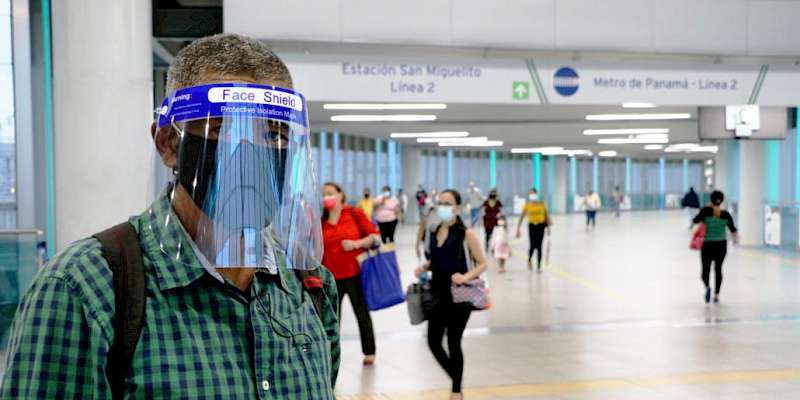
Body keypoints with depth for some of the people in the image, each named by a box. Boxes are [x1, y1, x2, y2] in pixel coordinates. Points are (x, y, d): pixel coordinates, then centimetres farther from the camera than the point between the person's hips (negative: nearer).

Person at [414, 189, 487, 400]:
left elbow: (482, 264, -9)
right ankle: (457, 381, 28)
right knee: (433, 341, 6)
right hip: (438, 294, 6)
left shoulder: (466, 234, -11)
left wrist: (465, 276, -26)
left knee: (453, 344, 1)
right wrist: (424, 267, -3)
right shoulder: (434, 231, 7)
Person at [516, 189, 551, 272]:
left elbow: (547, 215, 9)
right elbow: (521, 217, 2)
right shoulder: (527, 205, -1)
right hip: (532, 226, -1)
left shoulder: (542, 204, 1)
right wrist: (518, 229, -2)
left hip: (541, 225, 1)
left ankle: (539, 266, 9)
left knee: (539, 247, 0)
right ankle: (529, 260, 22)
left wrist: (548, 227, 8)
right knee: (532, 246, -10)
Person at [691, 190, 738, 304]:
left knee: (706, 269, 8)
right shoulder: (725, 214, -4)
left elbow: (695, 221, -20)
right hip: (721, 245, 2)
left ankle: (707, 286, -22)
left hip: (707, 245, -2)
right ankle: (716, 295, 11)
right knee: (718, 269, 15)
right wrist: (736, 239, 26)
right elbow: (733, 229, 7)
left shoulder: (707, 210, -12)